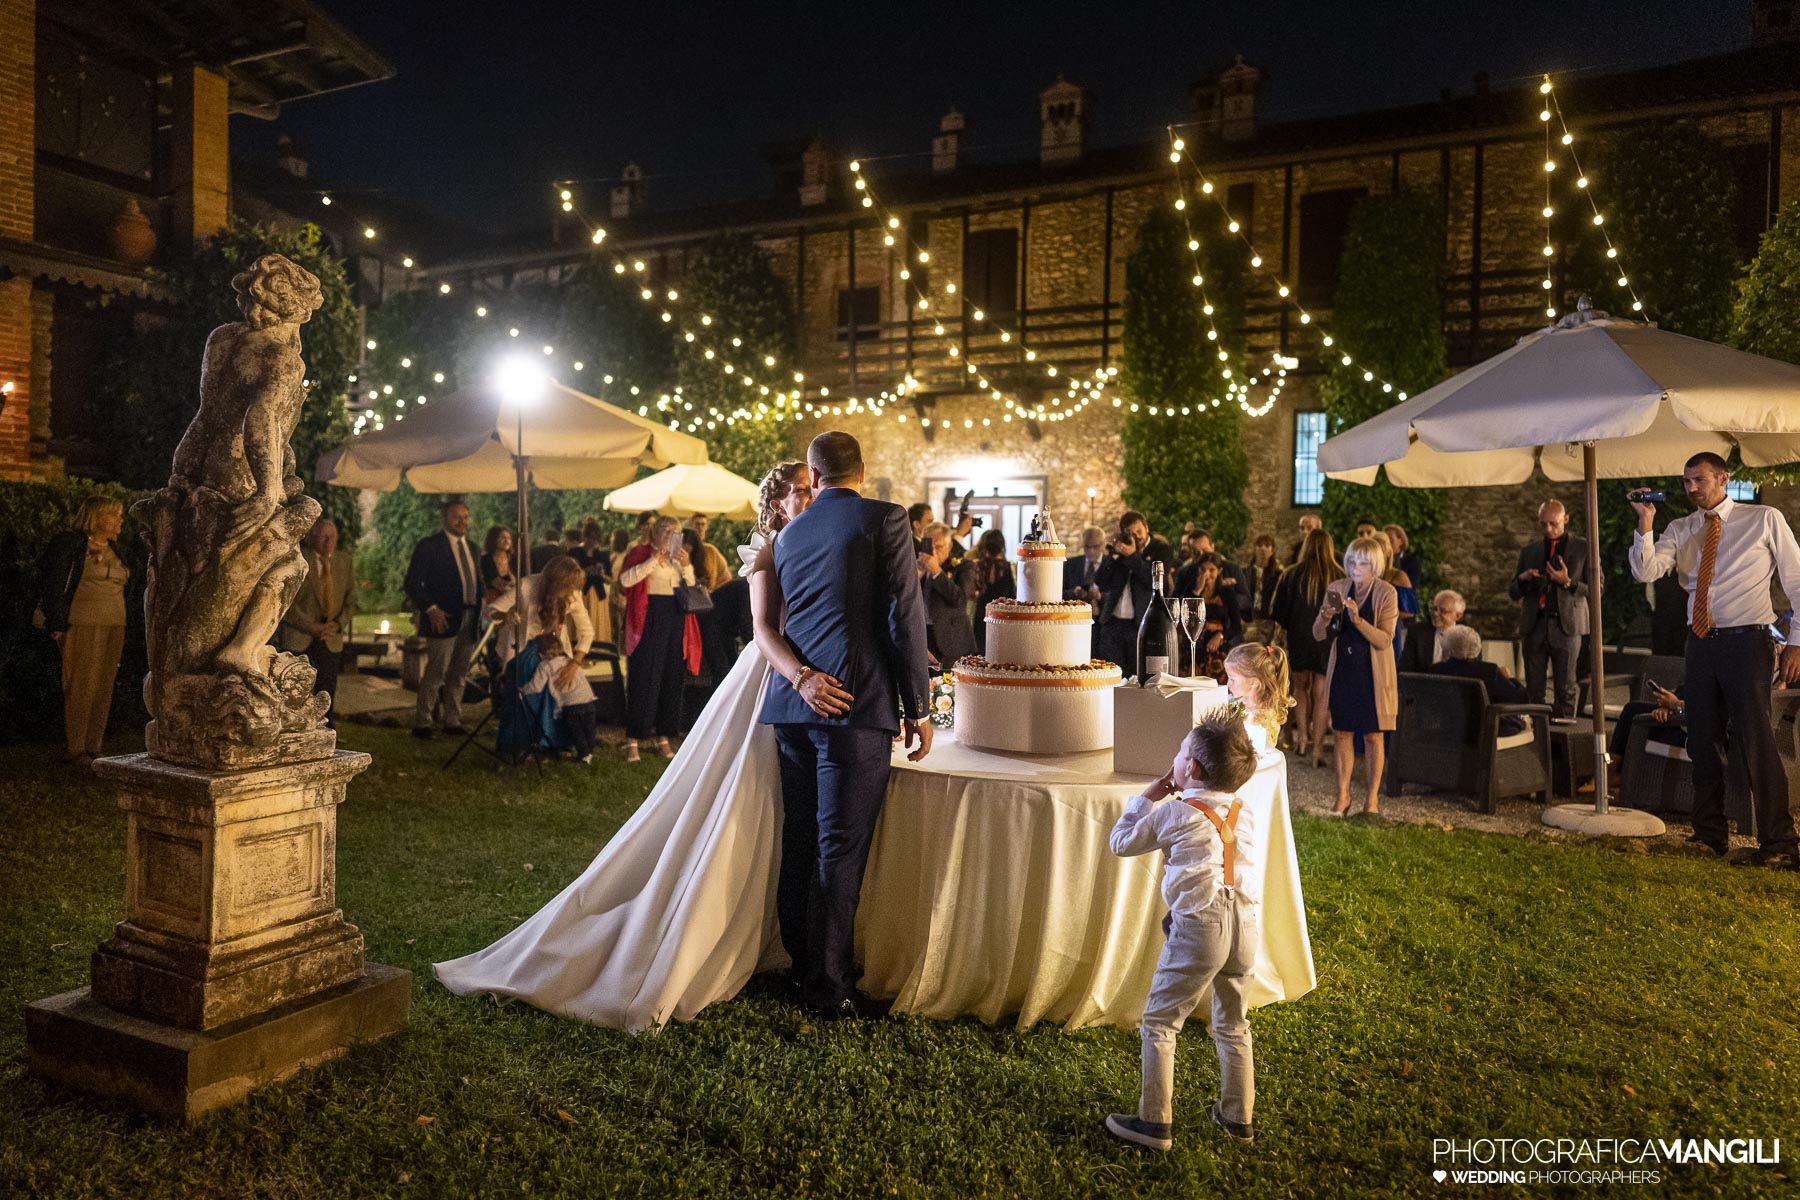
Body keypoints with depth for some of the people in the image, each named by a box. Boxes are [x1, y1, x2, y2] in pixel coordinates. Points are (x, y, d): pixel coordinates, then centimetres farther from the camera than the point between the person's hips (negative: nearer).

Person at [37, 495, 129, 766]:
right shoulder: (69, 543, -3)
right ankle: (73, 749, 0)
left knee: (104, 688, 5)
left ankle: (93, 747, 10)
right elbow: (51, 586, -5)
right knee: (80, 687, -6)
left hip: (113, 627, 6)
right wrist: (58, 628, -11)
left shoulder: (112, 549, 17)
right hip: (83, 626, -6)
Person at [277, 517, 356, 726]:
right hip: (298, 638, -3)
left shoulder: (346, 561, 8)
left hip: (331, 639, 4)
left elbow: (351, 600, 10)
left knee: (326, 695, 4)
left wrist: (338, 624, -7)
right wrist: (312, 627, -15)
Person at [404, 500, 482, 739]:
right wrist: (430, 609, -16)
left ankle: (452, 721, 19)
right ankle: (422, 723, 1)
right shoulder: (429, 546, -4)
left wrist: (479, 612, 9)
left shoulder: (471, 548, 16)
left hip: (469, 621, 6)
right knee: (435, 674, -7)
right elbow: (411, 583, -8)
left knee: (458, 675, 11)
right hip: (444, 620, -6)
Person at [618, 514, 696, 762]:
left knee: (671, 679, 8)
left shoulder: (679, 556, 17)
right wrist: (654, 560, -18)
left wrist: (686, 565, -2)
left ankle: (663, 737, 16)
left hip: (675, 620, 6)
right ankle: (633, 739, -1)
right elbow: (625, 580, -18)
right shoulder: (640, 553, -1)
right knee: (644, 678, -6)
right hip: (649, 620, -6)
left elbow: (693, 589, 13)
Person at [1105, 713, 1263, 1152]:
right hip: (1246, 927, 6)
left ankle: (1155, 1122, 9)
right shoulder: (1246, 814, 7)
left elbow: (1121, 841, 3)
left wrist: (1148, 797, 10)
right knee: (1233, 1024, 21)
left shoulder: (1175, 814, -8)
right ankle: (1237, 1117, 32)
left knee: (1159, 1024, 5)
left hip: (1199, 927, -6)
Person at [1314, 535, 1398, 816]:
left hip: (1373, 674, -3)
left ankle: (1373, 797, 15)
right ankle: (1343, 795, 16)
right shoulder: (1337, 588, 1)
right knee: (1342, 734, 6)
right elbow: (1318, 634, 1)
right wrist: (1326, 617, -20)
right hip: (1342, 671, 3)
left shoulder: (1386, 593, -9)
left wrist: (1358, 620, -29)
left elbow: (1385, 640, -16)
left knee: (1373, 737, 4)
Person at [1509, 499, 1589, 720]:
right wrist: (1522, 578, -4)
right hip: (1534, 625, 2)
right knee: (1533, 690, 0)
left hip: (1566, 625, -2)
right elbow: (1512, 593, 17)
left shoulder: (1583, 548, 8)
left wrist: (1568, 583, -11)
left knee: (1566, 689, -3)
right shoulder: (1529, 551, 16)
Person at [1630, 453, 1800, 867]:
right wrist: (1645, 524, -14)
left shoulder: (1764, 520, 0)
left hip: (1747, 642, -5)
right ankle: (1710, 835, 21)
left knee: (1755, 740, -7)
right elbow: (1645, 572, -3)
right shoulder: (1679, 530, 10)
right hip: (1701, 643, 5)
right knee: (1702, 741, 10)